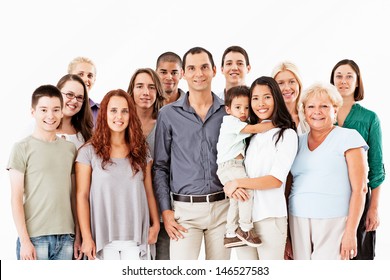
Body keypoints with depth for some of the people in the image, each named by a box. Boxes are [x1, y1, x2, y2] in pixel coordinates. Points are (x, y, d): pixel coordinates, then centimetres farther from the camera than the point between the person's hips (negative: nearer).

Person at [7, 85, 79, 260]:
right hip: (35, 238, -4)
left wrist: (78, 235, 9)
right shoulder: (22, 148, -2)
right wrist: (24, 240, -10)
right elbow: (16, 198, -5)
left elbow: (73, 195, 13)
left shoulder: (70, 149, 11)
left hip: (66, 237, 4)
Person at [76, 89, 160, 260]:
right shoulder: (89, 151, 0)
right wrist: (86, 237, -6)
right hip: (104, 238, -2)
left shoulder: (141, 152, 10)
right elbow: (82, 196, -2)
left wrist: (155, 224, 3)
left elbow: (149, 193, 13)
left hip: (136, 238, 2)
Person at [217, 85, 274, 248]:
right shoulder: (230, 121, -4)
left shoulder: (240, 125, 22)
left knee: (236, 200, 14)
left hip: (237, 166, 10)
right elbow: (254, 129, -15)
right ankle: (245, 228, -16)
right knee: (247, 191, -25)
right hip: (228, 166, -10)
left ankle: (230, 234, 23)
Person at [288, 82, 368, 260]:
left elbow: (359, 188, -5)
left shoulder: (349, 137, 1)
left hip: (334, 223, -4)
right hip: (298, 222, 4)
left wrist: (351, 232, -11)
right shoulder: (297, 142, 14)